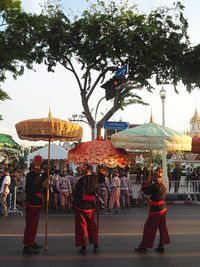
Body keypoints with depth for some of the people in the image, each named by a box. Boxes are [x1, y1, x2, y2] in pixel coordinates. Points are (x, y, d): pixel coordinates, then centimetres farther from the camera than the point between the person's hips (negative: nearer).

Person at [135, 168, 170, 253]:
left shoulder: (155, 186, -20)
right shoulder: (163, 186, 4)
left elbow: (144, 189, -13)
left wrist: (145, 184, 6)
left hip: (155, 211, -8)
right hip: (163, 209, 8)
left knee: (148, 227, 4)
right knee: (162, 228, 14)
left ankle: (143, 246, 13)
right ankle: (161, 246, 23)